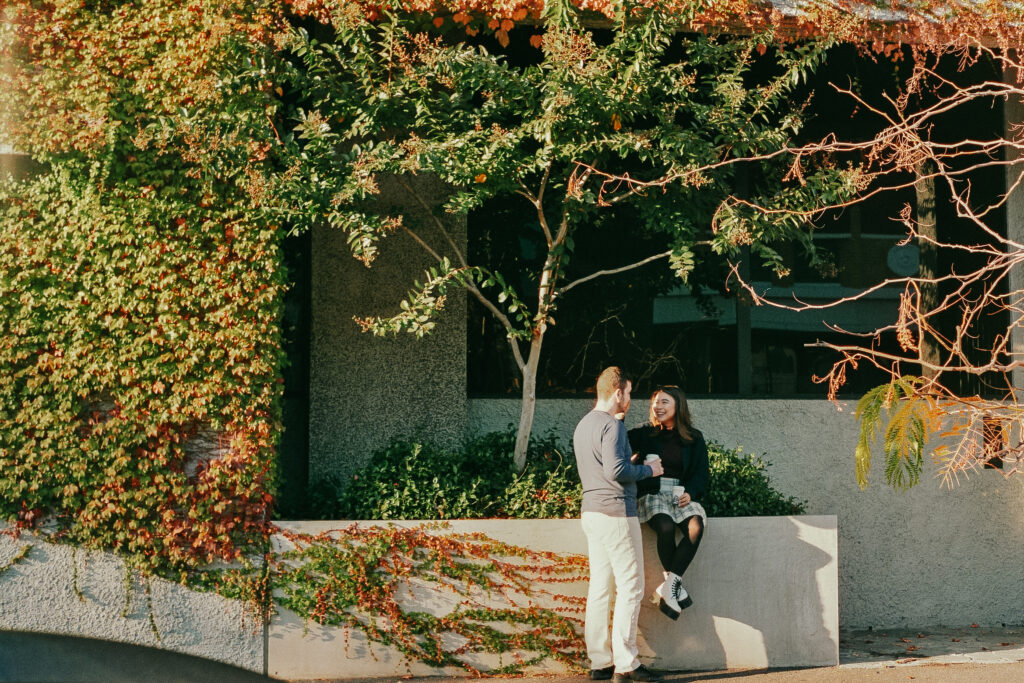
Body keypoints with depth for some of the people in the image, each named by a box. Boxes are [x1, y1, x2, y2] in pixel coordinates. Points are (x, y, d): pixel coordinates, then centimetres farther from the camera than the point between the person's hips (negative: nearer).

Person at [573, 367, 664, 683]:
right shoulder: (611, 425, -13)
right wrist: (649, 470, -7)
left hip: (591, 512, 9)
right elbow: (616, 471, -21)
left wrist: (633, 466, 22)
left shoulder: (583, 425, 16)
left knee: (600, 588, 9)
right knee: (630, 588, -5)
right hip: (616, 513, -9)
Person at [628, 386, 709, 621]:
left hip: (682, 494, 2)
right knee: (666, 527, -34)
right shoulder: (644, 433, 8)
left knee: (696, 526, -31)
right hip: (652, 494, -2)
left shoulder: (694, 438, 12)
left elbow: (701, 473, 9)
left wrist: (690, 493, -10)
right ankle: (676, 588, -19)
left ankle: (668, 586, -28)